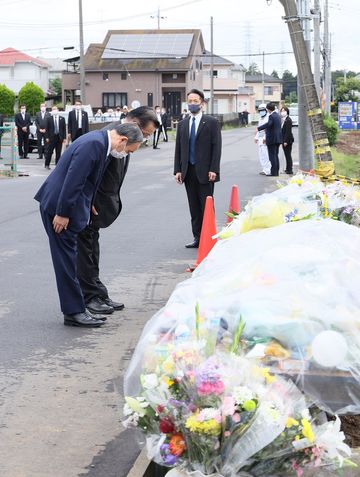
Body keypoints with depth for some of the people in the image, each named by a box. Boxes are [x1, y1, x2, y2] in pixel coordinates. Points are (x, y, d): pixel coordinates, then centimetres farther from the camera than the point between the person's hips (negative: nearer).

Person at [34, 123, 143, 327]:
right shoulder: (93, 144, -23)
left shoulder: (101, 143, 9)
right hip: (57, 205, -10)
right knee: (66, 259, -5)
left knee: (69, 259, 13)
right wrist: (62, 214, -23)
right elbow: (73, 180, -25)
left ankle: (74, 310, 19)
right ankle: (74, 312, 0)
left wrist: (88, 205, 22)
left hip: (68, 205, 10)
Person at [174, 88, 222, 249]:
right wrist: (177, 170, 3)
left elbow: (216, 147, -5)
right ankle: (197, 238, 13)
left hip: (205, 172, -4)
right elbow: (178, 148, 12)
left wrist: (213, 169, -13)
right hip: (188, 172, 4)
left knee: (206, 206, -2)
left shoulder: (211, 122, -1)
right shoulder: (182, 124, 12)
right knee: (194, 208, 8)